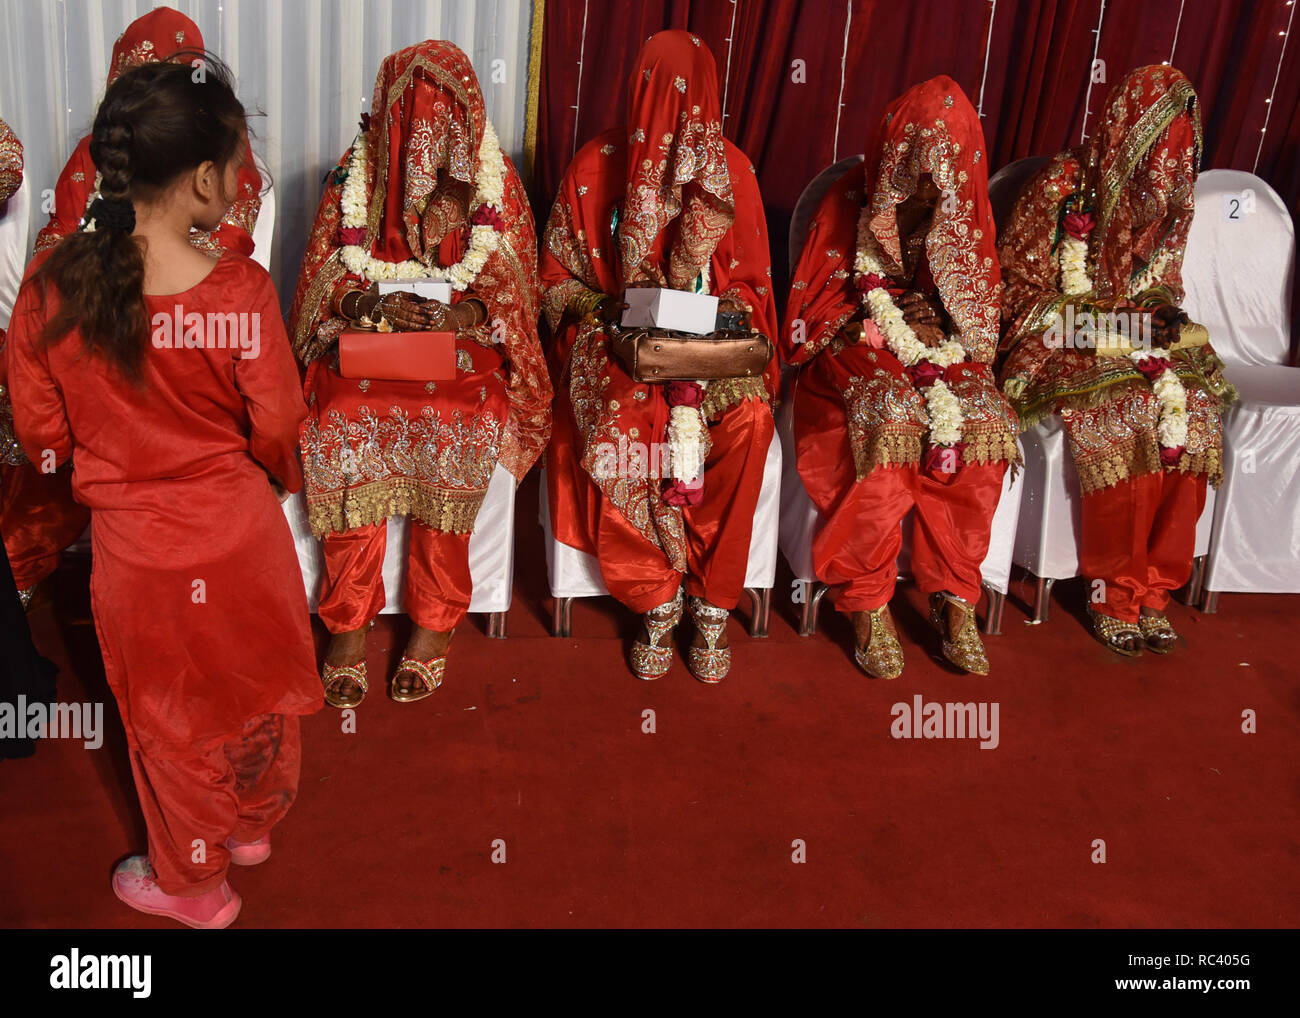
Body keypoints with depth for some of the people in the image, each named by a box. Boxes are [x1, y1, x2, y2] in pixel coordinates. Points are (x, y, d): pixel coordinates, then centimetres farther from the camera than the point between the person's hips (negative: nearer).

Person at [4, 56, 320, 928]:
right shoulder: (240, 291, -22)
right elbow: (278, 431, -13)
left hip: (134, 546, 1)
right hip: (238, 534, -1)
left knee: (171, 713, 22)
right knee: (252, 689, 26)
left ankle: (193, 883, 43)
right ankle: (253, 822, 51)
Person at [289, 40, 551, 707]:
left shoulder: (494, 178, 3)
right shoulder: (354, 176, 4)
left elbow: (512, 287, 2)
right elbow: (324, 284, 3)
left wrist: (470, 313, -20)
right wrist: (379, 304, -19)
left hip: (463, 338, -1)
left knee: (458, 421, -31)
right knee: (343, 417, -29)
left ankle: (434, 618, -14)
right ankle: (349, 619, -15)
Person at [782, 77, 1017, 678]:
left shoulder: (964, 210, 8)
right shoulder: (850, 202, -1)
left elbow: (981, 308, 15)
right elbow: (811, 309, 1)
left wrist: (939, 327, -7)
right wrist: (888, 326, -11)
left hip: (942, 349, 3)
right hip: (856, 351, -3)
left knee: (984, 421, -29)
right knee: (891, 419, -36)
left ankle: (953, 595, -18)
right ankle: (867, 601, -24)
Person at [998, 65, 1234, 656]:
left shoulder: (1171, 197, 8)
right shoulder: (1062, 187, -8)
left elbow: (1162, 285, 18)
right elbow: (1023, 290, -7)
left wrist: (1162, 311, -6)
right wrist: (1113, 317, -16)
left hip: (1139, 335, 5)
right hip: (1060, 343, -4)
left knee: (1192, 412, -24)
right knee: (1120, 409, -32)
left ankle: (1151, 585, -13)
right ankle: (1113, 588, -17)